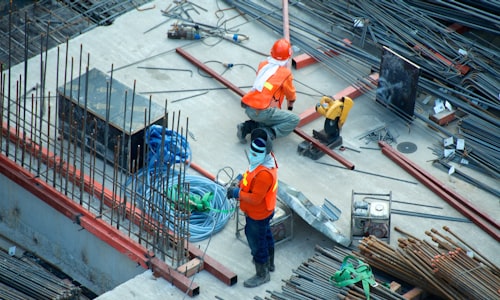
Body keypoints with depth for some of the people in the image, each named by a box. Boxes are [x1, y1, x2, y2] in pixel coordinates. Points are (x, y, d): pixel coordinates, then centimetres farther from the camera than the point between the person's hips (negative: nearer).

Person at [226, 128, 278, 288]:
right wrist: (240, 185, -2)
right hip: (265, 211, 10)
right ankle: (269, 263, 53)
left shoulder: (264, 174, -39)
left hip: (257, 216, -10)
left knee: (256, 243, 10)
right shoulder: (266, 159, -10)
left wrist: (237, 193, -24)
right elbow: (250, 177, 9)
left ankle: (262, 275, 29)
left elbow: (255, 198, -33)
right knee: (265, 236, 30)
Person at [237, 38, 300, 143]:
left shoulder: (263, 64, 13)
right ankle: (266, 134, -15)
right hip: (262, 112, -7)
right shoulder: (285, 73, -1)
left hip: (248, 108, 7)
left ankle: (247, 127, 10)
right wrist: (290, 107, 38)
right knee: (295, 120, -1)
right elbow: (291, 96, 17)